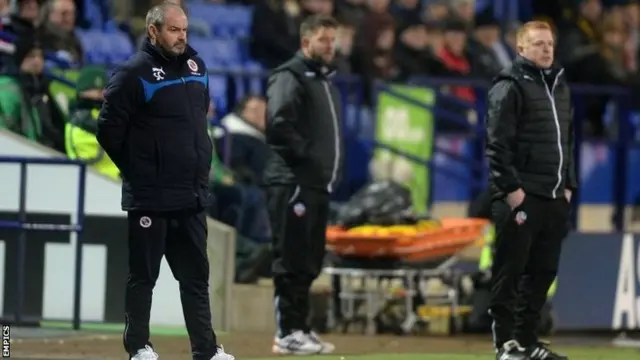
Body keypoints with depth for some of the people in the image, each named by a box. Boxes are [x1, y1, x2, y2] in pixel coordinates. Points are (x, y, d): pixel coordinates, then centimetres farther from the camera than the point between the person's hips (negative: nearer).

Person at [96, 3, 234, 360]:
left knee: (196, 274, 8)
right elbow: (109, 130, -10)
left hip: (193, 196, 7)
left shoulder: (196, 65, 10)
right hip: (150, 198, -6)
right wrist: (137, 171, -3)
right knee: (143, 275, 2)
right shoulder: (135, 73, -11)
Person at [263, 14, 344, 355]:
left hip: (318, 185, 9)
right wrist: (304, 157, -16)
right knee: (292, 262, -8)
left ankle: (299, 328, 17)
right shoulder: (290, 77, -8)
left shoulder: (325, 82, 21)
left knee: (309, 263, 11)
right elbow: (279, 124, -22)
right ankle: (288, 333, -7)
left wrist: (333, 169, 12)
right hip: (292, 183, -9)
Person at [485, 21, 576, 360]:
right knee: (510, 272, -2)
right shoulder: (510, 87, -7)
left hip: (554, 198, 8)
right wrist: (511, 188, -17)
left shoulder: (560, 87, 18)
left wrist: (568, 185, 16)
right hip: (520, 196, -8)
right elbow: (497, 144, -13)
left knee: (542, 272, 9)